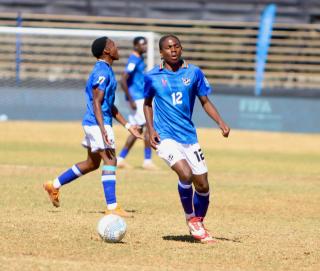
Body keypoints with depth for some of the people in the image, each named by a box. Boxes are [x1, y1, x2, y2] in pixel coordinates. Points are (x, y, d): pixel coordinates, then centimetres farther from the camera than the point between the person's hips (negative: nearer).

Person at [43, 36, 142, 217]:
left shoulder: (107, 71, 16)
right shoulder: (102, 72, -15)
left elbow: (110, 105, 22)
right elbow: (97, 103, -20)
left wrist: (127, 126, 22)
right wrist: (103, 131, -27)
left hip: (94, 124, 10)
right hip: (98, 123, -10)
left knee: (92, 163, 18)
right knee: (110, 160, -14)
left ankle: (54, 186, 28)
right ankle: (112, 207, -17)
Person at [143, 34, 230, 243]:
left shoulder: (194, 73, 3)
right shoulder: (153, 77, 0)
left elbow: (205, 101, 9)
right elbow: (148, 103, 14)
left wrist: (220, 122, -6)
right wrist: (151, 129, 1)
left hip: (189, 137, 3)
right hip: (165, 138, -3)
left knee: (202, 186, 2)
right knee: (185, 174, -25)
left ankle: (199, 224, 28)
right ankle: (190, 219, -1)